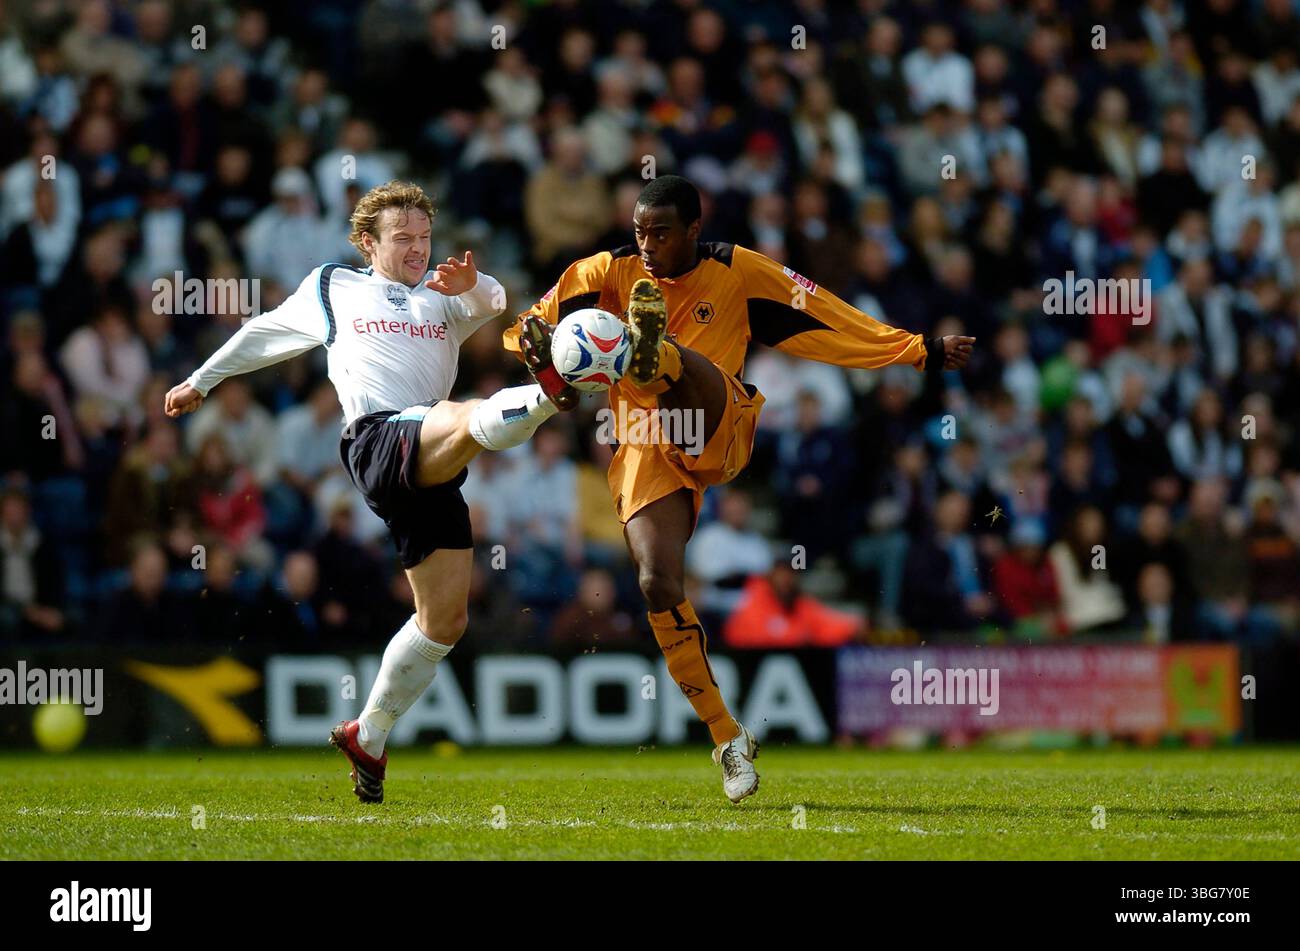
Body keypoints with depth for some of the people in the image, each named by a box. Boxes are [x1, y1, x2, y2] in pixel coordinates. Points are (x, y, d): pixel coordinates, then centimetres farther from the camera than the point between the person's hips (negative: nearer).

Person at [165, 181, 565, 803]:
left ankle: (368, 736, 15)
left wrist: (472, 286, -21)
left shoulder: (444, 294, 25)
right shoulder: (331, 289, 23)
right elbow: (262, 334, 38)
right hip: (377, 439, -4)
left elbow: (491, 305, 3)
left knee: (445, 618, 1)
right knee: (469, 419, -36)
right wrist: (200, 381, 47)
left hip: (432, 470, 4)